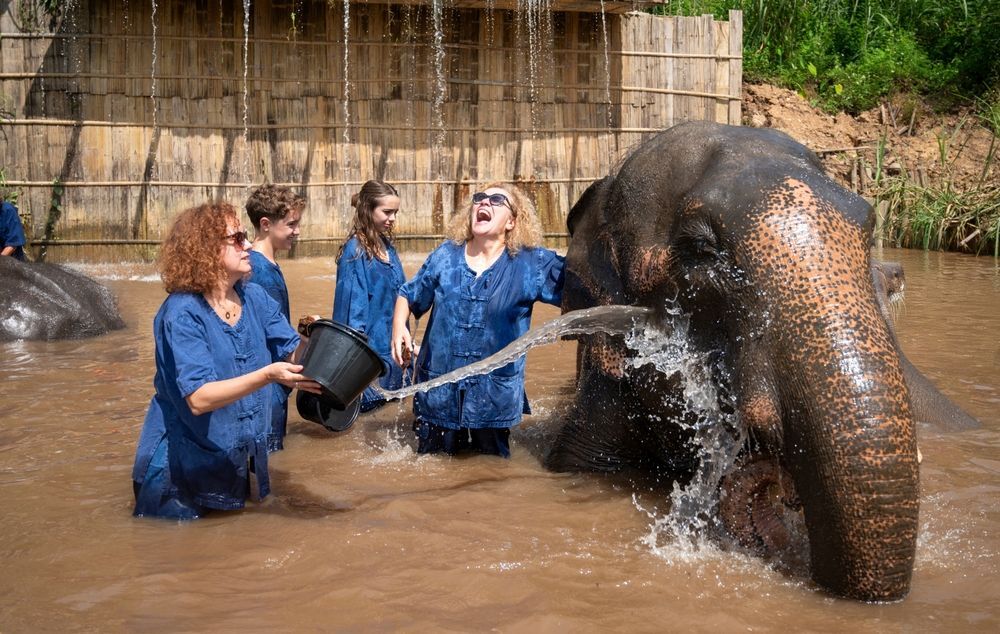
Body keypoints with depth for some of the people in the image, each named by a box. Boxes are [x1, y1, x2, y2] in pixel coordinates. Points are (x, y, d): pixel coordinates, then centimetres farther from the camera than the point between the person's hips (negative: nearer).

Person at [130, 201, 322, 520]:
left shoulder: (254, 298, -3)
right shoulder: (182, 313, -23)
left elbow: (294, 352, -4)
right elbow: (199, 398, -31)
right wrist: (267, 375, -42)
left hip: (238, 462, 6)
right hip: (183, 469, -6)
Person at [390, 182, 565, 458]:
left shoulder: (534, 264, -6)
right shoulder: (445, 256, 2)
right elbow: (409, 295, 11)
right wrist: (399, 327, -6)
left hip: (495, 396, -1)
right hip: (439, 391, 2)